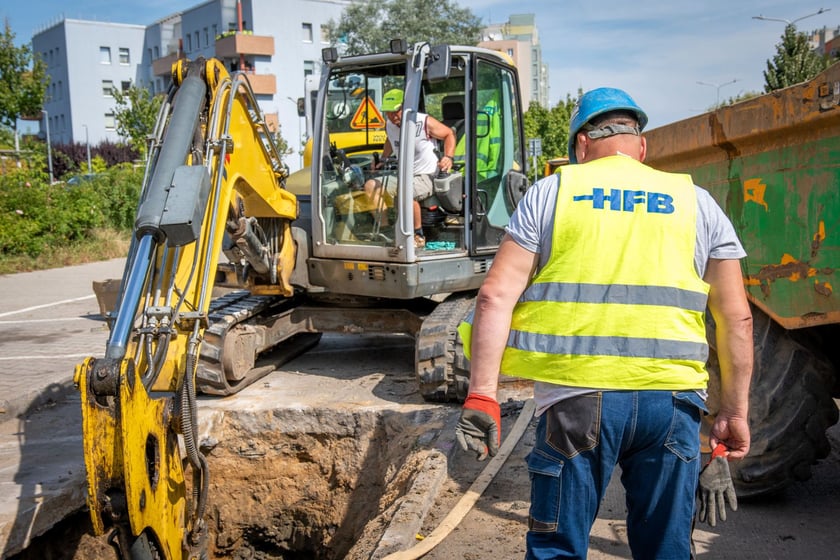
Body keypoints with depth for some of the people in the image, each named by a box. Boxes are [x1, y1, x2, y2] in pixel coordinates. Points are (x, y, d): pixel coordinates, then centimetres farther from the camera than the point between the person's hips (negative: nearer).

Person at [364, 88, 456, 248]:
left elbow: (449, 134, -3)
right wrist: (382, 160, 18)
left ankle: (419, 237, -18)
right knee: (371, 185, -9)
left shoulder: (425, 122, -16)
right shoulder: (389, 125, 2)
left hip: (426, 176, -7)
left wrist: (448, 157, -16)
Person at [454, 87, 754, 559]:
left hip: (579, 399, -2)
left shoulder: (550, 193, 7)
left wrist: (482, 396, -4)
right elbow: (737, 318, 9)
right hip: (672, 400, 2)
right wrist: (735, 411, 15)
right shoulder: (696, 201, 12)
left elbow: (495, 297, -3)